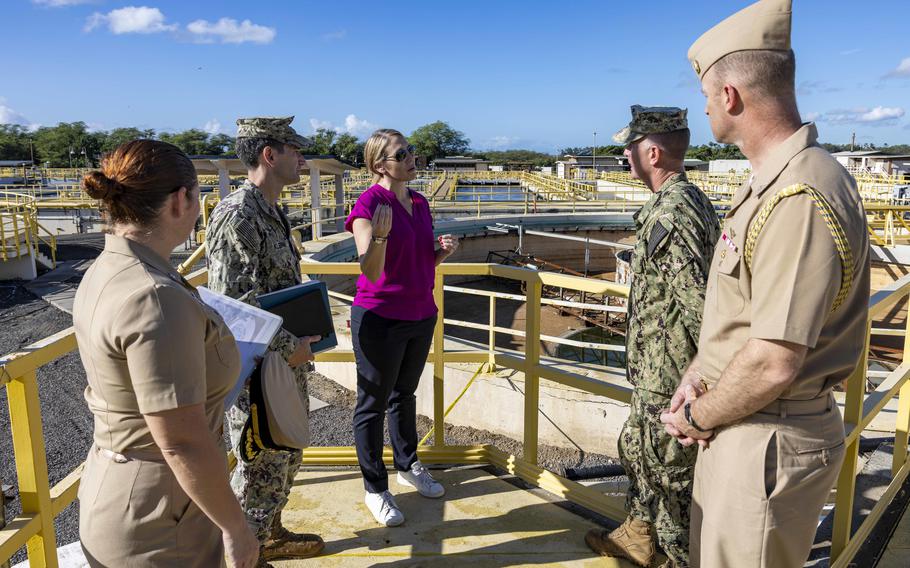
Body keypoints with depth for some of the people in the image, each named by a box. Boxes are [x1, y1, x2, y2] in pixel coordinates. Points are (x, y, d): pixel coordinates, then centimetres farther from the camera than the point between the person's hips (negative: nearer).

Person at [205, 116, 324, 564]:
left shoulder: (271, 212, 10)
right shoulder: (237, 217, -22)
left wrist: (300, 341, 14)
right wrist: (288, 347, -19)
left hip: (286, 364, 10)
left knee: (285, 457, 24)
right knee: (259, 468, 7)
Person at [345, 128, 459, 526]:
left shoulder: (419, 203, 7)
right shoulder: (368, 204, -15)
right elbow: (371, 271, -22)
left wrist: (444, 250, -5)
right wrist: (379, 235, -39)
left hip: (421, 315, 7)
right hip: (380, 318, -7)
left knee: (405, 394, 22)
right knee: (373, 403, 7)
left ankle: (408, 466, 40)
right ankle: (375, 488, 22)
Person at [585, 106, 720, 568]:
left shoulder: (670, 213, -24)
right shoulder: (692, 200, 10)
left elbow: (698, 298, -29)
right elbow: (703, 285, 16)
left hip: (667, 373, -11)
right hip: (659, 370, 11)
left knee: (671, 472, 6)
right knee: (637, 448, 25)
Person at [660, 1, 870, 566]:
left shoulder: (800, 199, -26)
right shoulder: (766, 184, 8)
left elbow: (774, 363, -29)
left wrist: (698, 418, -13)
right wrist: (698, 377, 3)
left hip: (772, 442, -10)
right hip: (738, 427, 10)